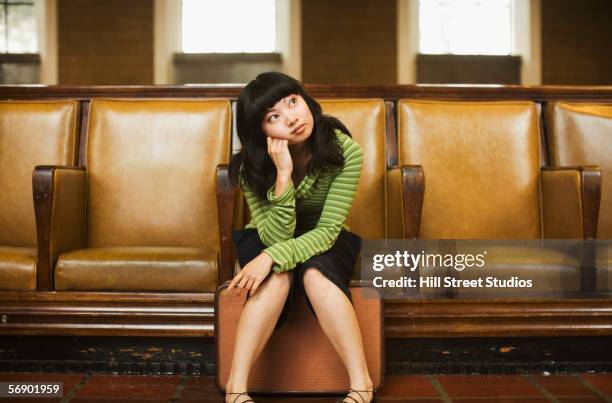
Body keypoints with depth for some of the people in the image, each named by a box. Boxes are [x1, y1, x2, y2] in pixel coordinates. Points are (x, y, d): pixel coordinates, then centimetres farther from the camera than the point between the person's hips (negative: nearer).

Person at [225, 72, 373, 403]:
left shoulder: (345, 150, -26)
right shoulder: (253, 165, -22)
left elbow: (327, 231, -27)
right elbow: (275, 237, -28)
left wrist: (271, 256, -41)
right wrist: (283, 175, -40)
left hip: (323, 244, 0)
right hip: (269, 239, 1)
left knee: (315, 273, -34)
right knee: (278, 274, -33)